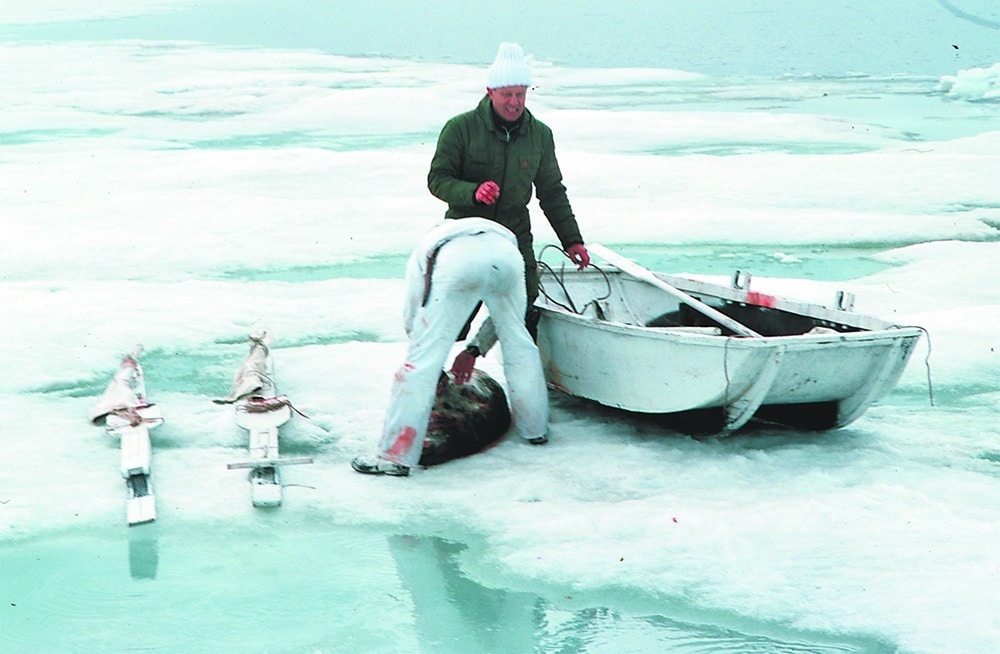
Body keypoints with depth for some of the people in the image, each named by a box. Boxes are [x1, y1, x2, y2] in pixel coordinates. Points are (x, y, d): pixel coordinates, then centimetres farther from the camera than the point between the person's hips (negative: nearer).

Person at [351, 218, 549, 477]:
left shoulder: (423, 249, 40)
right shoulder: (501, 233, 47)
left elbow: (411, 319, 39)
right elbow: (503, 313, 48)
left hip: (454, 263, -3)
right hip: (506, 254, 3)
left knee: (422, 359, 3)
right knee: (518, 342, 26)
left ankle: (395, 457, 4)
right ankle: (535, 428, 37)